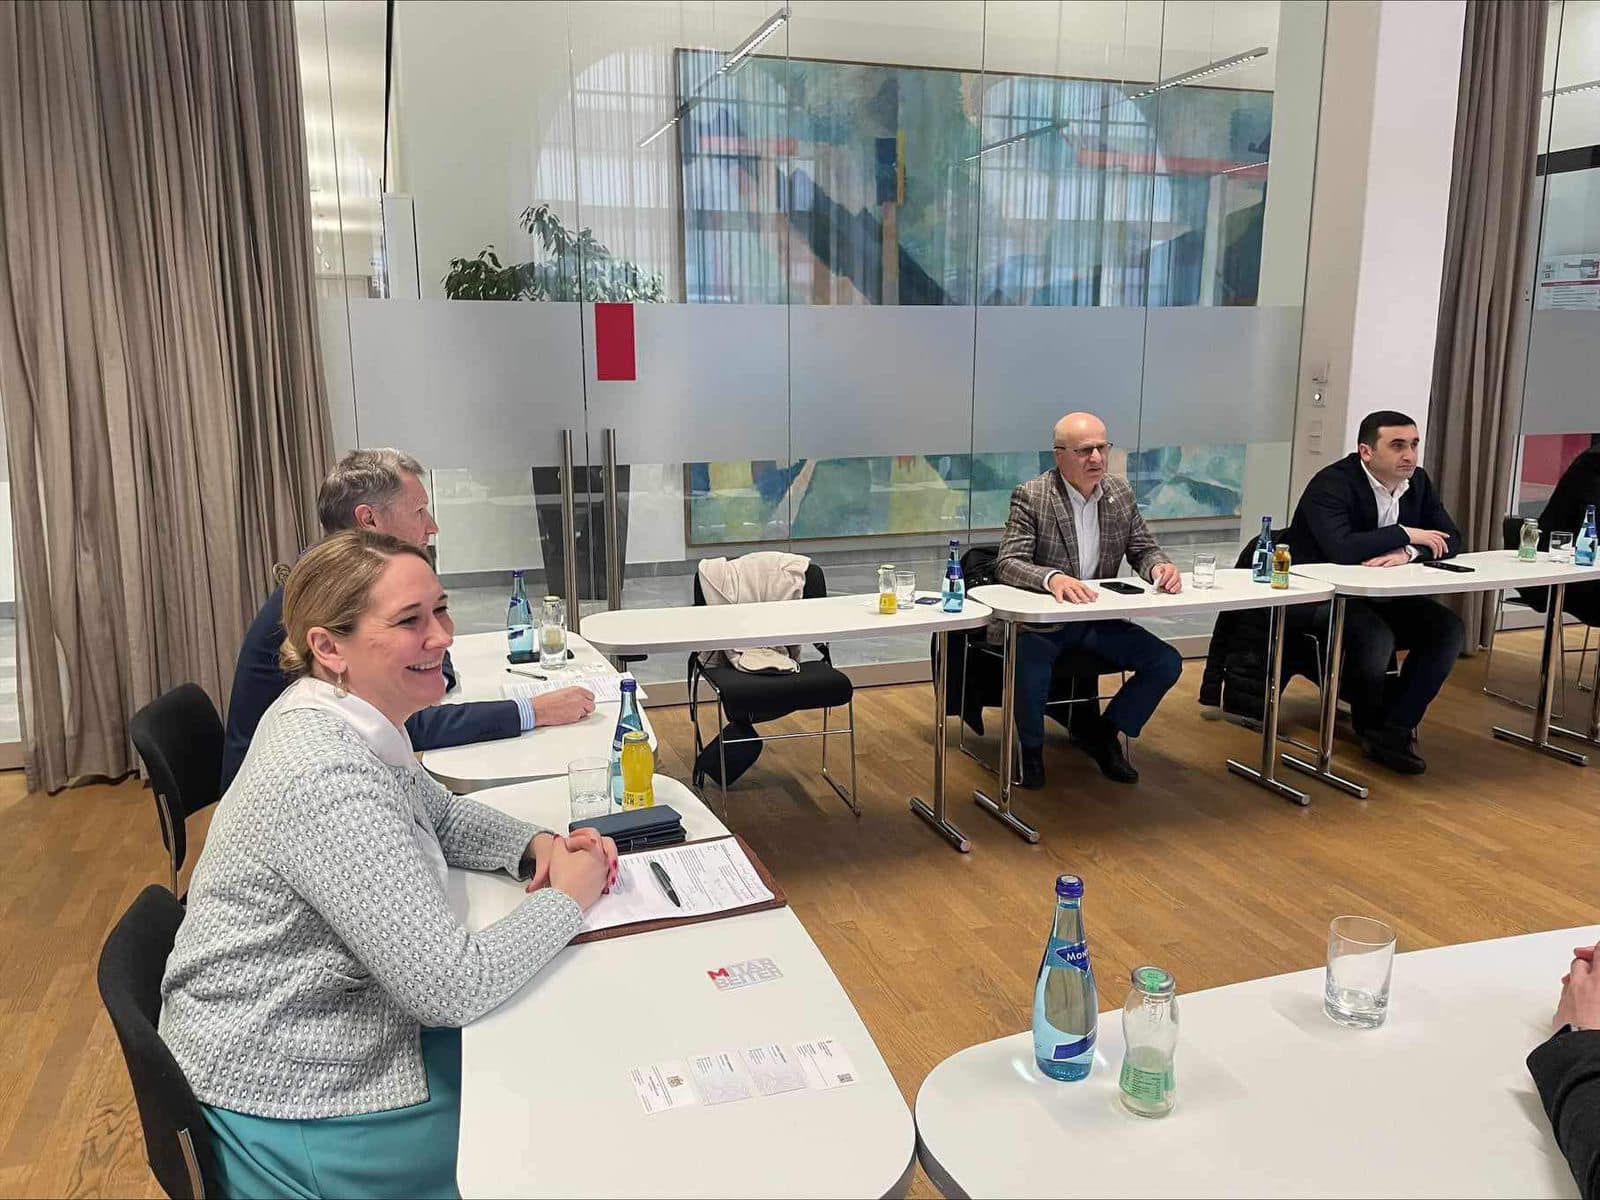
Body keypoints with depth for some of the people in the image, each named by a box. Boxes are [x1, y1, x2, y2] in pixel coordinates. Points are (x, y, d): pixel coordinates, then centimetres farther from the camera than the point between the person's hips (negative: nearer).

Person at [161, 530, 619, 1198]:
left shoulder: (343, 714, -4)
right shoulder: (326, 777, -33)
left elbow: (440, 814, 14)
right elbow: (451, 988, -30)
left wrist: (537, 845, -4)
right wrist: (569, 899, -16)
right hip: (287, 1107, -8)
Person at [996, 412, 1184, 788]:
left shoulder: (1120, 493, 4)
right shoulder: (1031, 496, -13)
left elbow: (1144, 549, 11)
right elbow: (1007, 563, -21)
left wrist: (1159, 566, -15)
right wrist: (1052, 578, -41)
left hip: (1098, 619, 6)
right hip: (1042, 619, -5)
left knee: (1167, 663, -7)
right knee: (1031, 674, -33)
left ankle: (1100, 732, 16)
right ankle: (1031, 748, 2)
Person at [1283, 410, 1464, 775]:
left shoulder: (1417, 481, 3)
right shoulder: (1332, 484, -20)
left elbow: (1451, 539, 3)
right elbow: (1341, 549, -36)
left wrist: (1408, 552, -20)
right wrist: (1407, 534, -23)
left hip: (1382, 594, 8)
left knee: (1449, 629, -12)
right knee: (1377, 637, -32)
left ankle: (1394, 729, -7)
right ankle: (1370, 726, -2)